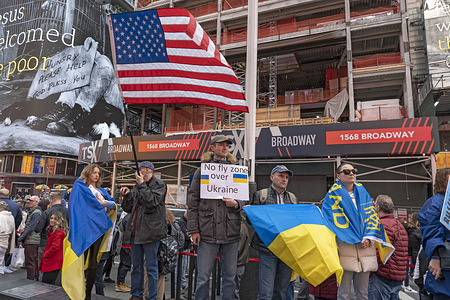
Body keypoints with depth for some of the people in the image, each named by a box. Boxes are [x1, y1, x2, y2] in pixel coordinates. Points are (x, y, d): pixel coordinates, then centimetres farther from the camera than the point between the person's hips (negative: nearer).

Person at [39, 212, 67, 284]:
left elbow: (55, 247, -21)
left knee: (46, 284, -6)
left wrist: (45, 255, -8)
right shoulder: (52, 230, 16)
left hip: (53, 263, -10)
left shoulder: (59, 232, -18)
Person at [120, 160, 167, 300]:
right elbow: (128, 208, 19)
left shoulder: (159, 185, -3)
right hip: (135, 231, 7)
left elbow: (152, 201, -20)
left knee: (151, 267, 1)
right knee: (136, 266, 16)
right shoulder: (138, 186, 17)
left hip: (149, 231, -7)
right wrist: (127, 195, 2)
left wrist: (142, 184, -14)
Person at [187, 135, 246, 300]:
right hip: (207, 231, -2)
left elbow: (245, 199, 14)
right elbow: (192, 201, 2)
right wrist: (193, 229, -4)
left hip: (231, 232, 2)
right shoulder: (202, 170, 5)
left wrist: (236, 204, -9)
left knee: (230, 277, 12)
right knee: (203, 277, 6)